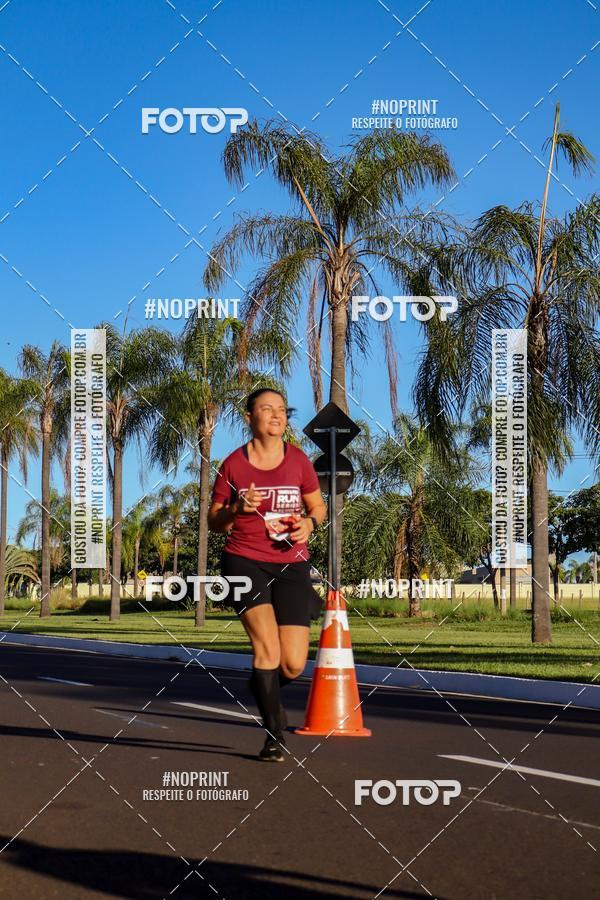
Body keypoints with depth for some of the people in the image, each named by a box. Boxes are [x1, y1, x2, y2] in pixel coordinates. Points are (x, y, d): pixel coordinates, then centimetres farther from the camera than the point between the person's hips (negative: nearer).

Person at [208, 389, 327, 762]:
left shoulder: (298, 460, 6)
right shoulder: (233, 464, 1)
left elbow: (318, 506, 18)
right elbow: (214, 521, 8)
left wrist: (310, 523, -5)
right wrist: (237, 509, -13)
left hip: (292, 565, 2)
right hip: (245, 562, -2)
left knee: (294, 664, -4)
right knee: (266, 644, -20)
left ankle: (262, 686, 32)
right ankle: (275, 735, -5)